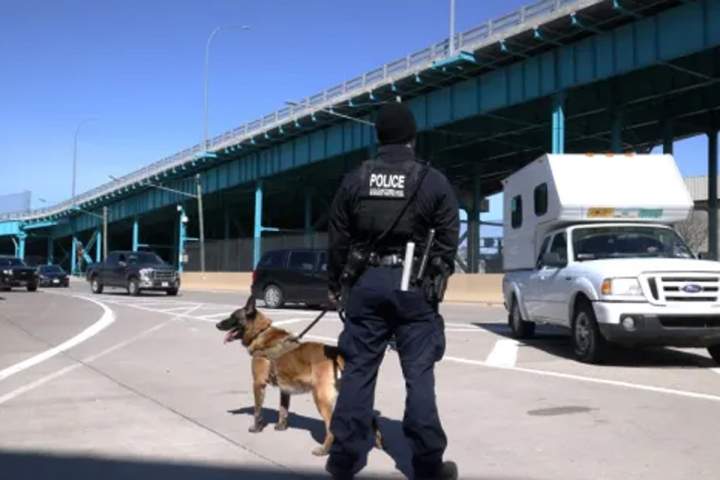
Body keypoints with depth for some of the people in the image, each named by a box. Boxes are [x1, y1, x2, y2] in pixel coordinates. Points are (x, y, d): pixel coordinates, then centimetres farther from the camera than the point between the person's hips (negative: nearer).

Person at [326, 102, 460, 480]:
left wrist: (336, 284, 17)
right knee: (419, 375, 3)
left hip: (365, 281, 2)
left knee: (358, 370, 7)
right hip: (414, 284, -2)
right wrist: (437, 282, 11)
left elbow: (337, 238, 7)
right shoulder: (434, 181, -1)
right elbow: (448, 240, 0)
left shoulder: (355, 179, 5)